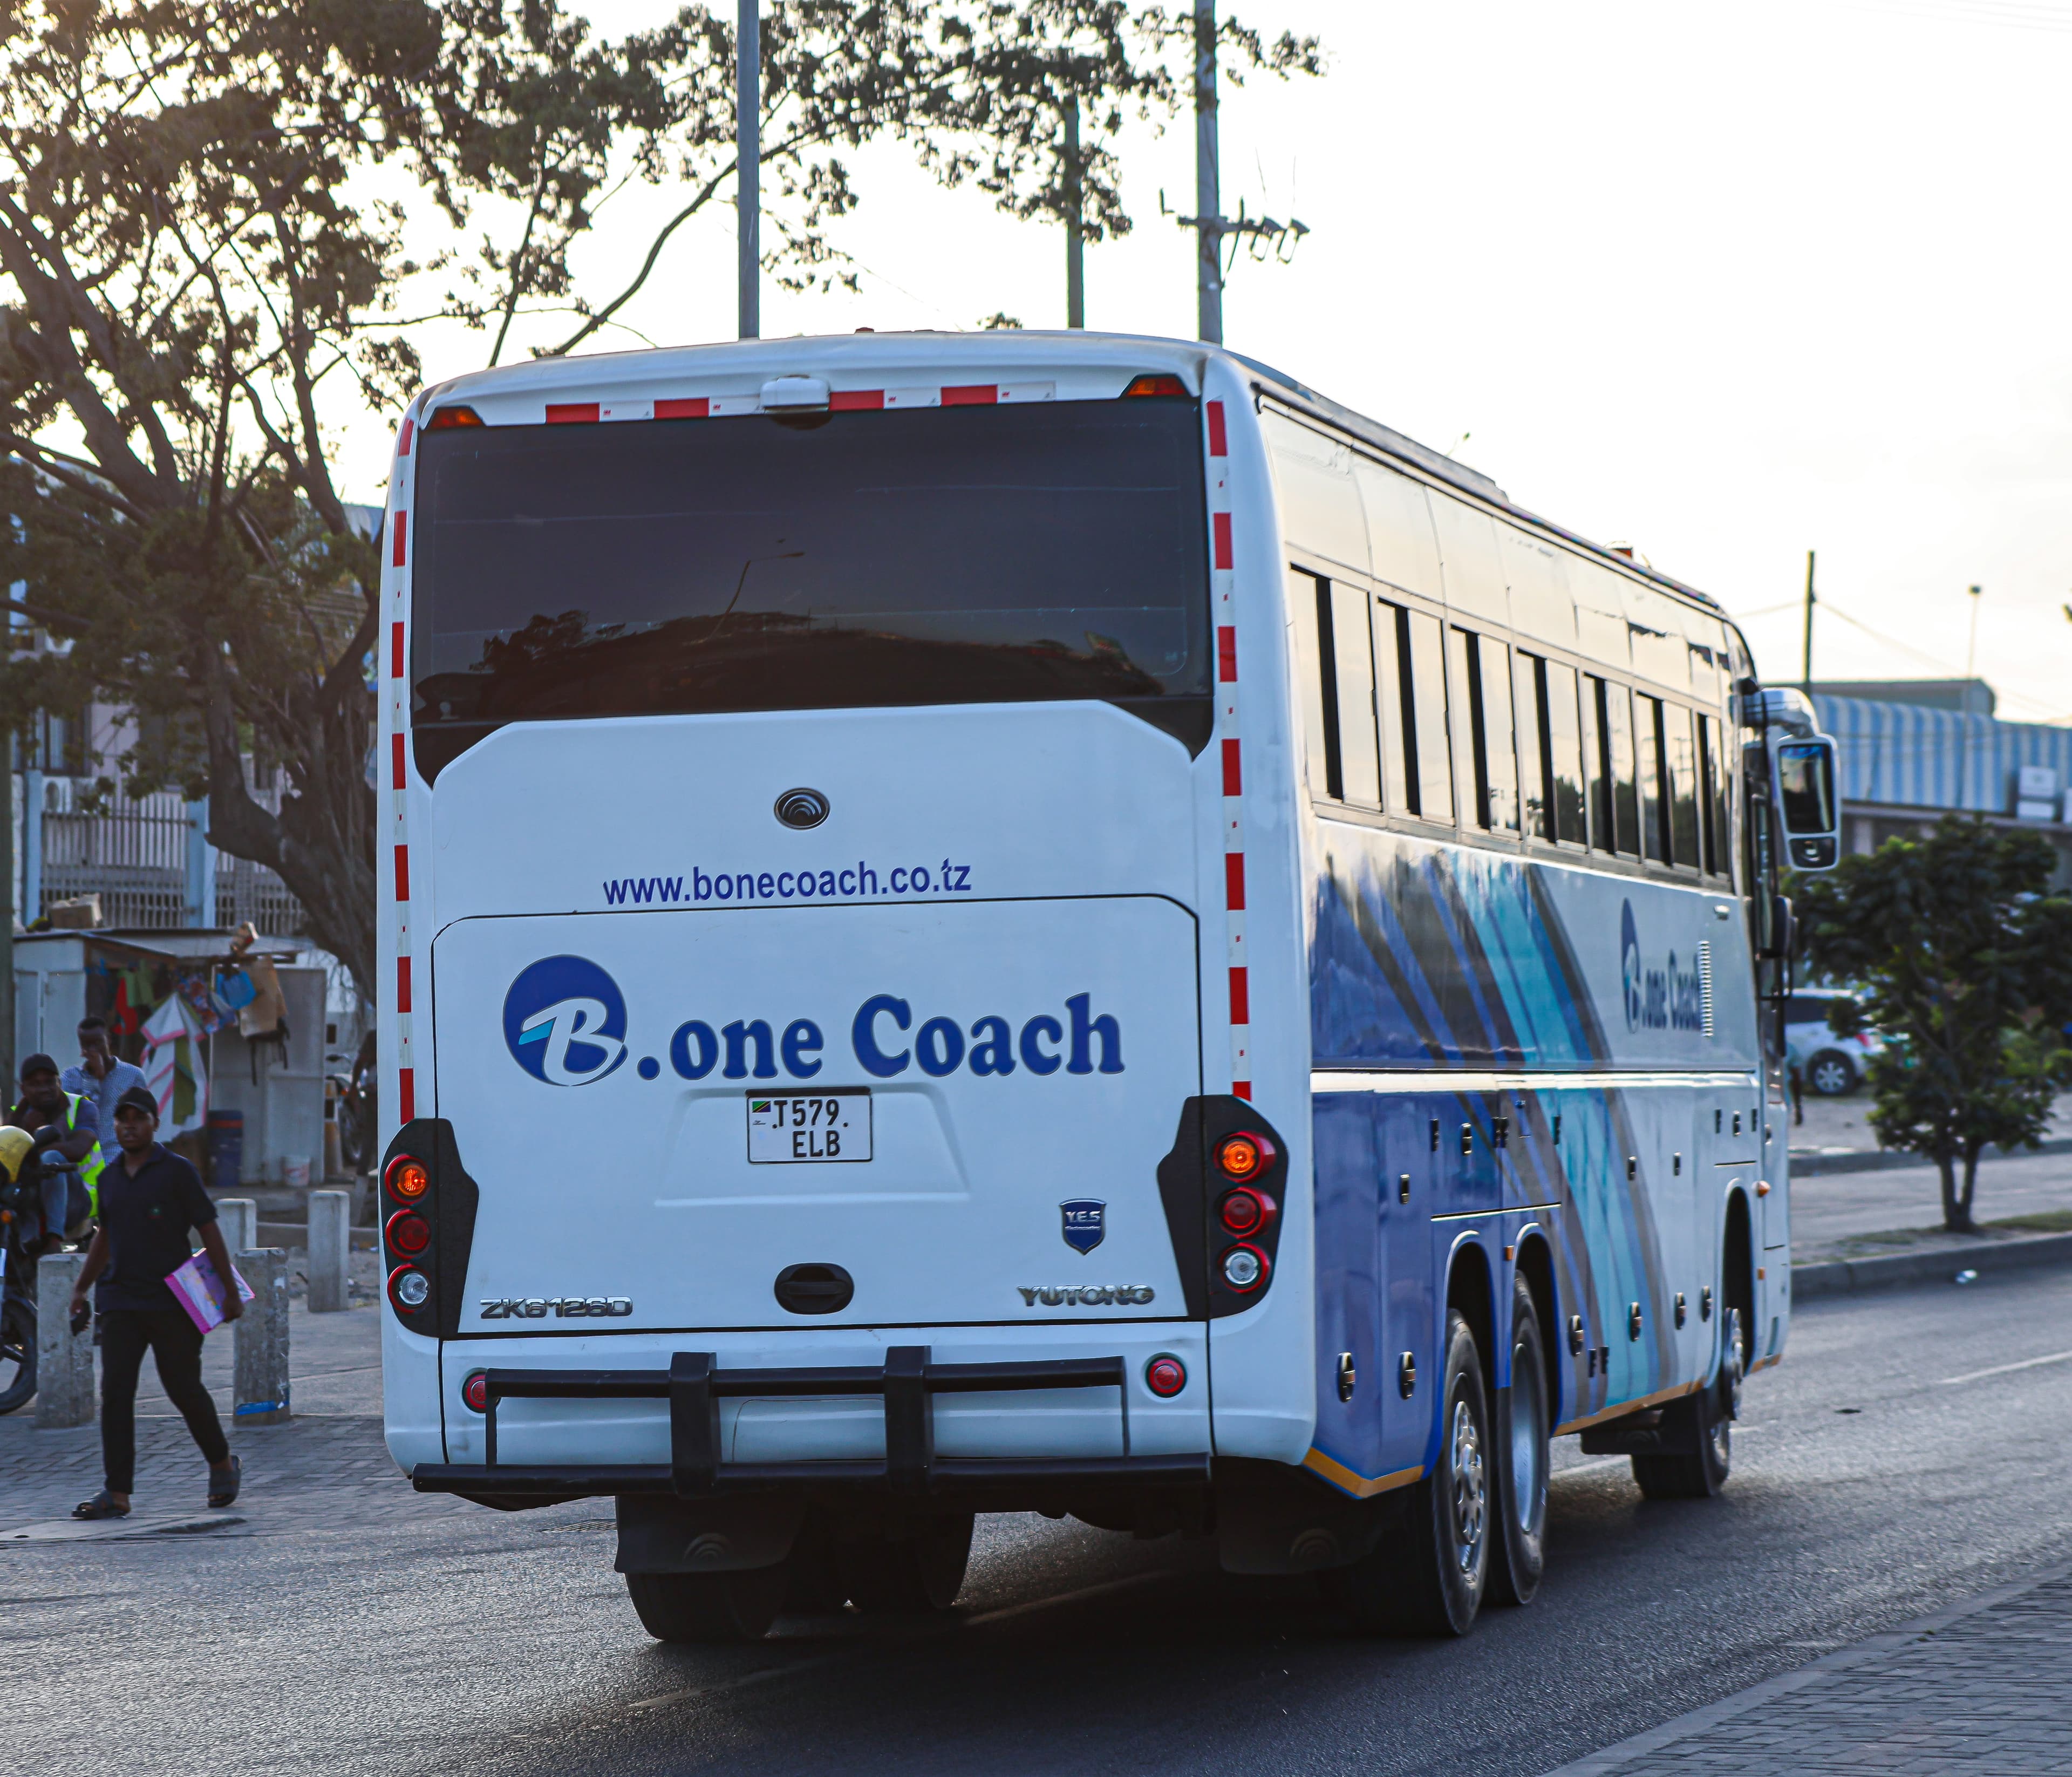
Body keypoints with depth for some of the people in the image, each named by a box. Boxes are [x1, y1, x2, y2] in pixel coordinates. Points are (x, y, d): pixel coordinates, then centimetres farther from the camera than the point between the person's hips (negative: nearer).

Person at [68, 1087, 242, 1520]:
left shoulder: (177, 1172, -5)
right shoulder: (109, 1178, 11)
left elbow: (209, 1231, -6)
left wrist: (230, 1290, -9)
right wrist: (82, 1288, 26)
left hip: (172, 1304, -5)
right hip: (122, 1303, 5)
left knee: (185, 1390, 2)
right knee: (115, 1394, -6)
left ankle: (223, 1465, 27)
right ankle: (117, 1495, -7)